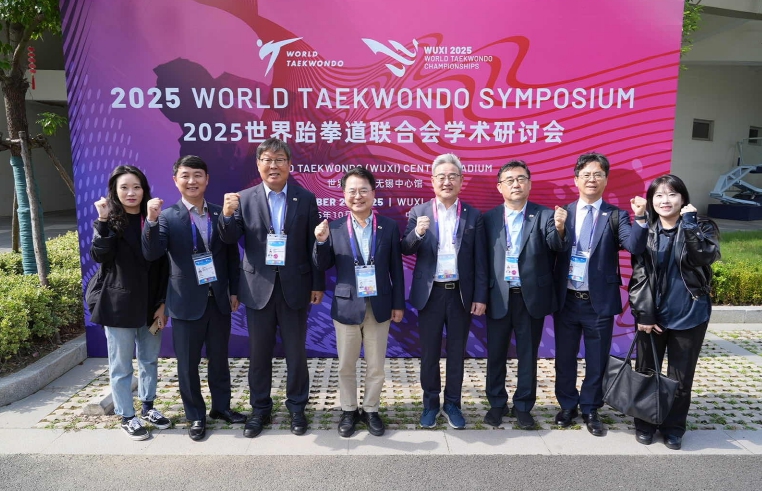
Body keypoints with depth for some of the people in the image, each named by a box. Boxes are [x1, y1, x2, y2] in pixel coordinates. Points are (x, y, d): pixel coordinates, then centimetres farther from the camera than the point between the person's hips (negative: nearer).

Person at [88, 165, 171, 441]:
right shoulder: (110, 221, -3)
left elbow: (162, 265, 4)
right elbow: (100, 256, -21)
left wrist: (162, 303, 0)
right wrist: (103, 221, -25)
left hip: (149, 303, 3)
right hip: (118, 304, -3)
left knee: (150, 359, 14)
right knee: (121, 365, 6)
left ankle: (147, 407, 31)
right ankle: (127, 417, 20)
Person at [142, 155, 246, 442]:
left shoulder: (220, 214, 3)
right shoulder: (168, 217, -6)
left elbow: (232, 255, 8)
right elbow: (151, 254, -17)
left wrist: (234, 291, 6)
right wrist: (151, 221, -30)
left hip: (219, 300, 3)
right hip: (187, 303, -2)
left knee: (219, 359, 15)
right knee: (188, 364, 9)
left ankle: (221, 407, 34)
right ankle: (195, 416, 26)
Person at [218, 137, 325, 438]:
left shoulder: (306, 199, -2)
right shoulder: (245, 199, 0)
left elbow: (313, 245, 0)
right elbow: (230, 240, -3)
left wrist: (318, 285, -1)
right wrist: (227, 214, -22)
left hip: (295, 287, -1)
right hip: (259, 287, 1)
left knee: (296, 352, 10)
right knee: (259, 353, 12)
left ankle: (297, 408, 28)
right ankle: (260, 409, 29)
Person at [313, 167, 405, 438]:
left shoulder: (389, 227, -2)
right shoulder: (334, 228, -3)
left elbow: (396, 269, 2)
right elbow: (322, 266, 2)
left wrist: (398, 304, 1)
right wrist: (321, 242, -16)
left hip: (379, 307, 0)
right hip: (346, 307, 0)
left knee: (376, 367, 13)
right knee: (346, 366, 13)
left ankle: (371, 411, 32)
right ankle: (348, 411, 32)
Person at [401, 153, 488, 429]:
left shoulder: (473, 216, 1)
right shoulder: (418, 212, 0)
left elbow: (480, 261, 0)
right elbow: (406, 251, -4)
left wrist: (480, 297, -4)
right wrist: (417, 233, -24)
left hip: (461, 294, 0)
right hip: (430, 293, 0)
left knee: (457, 352, 11)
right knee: (429, 352, 10)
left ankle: (452, 404, 27)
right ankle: (430, 403, 27)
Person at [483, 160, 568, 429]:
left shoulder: (545, 215, -2)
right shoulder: (489, 218, 1)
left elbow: (556, 245, -18)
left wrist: (560, 229, -39)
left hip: (531, 296, -1)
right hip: (498, 297, 1)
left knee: (528, 356, 12)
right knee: (495, 354, 12)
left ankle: (523, 407, 28)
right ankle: (497, 404, 29)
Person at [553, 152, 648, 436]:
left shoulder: (615, 216, -2)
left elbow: (635, 247, -17)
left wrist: (640, 218, -31)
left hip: (600, 302, -1)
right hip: (566, 300, 1)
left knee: (597, 361, 12)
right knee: (564, 357, 14)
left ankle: (590, 410, 31)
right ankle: (567, 405, 34)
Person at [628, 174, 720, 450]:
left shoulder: (701, 228, -1)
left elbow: (704, 257, -23)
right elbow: (639, 275, -3)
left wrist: (689, 221, -20)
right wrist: (643, 314, -9)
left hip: (689, 316, -1)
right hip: (652, 316, 1)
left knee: (681, 377, 10)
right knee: (646, 372, 11)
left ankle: (673, 428, 27)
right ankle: (645, 424, 28)